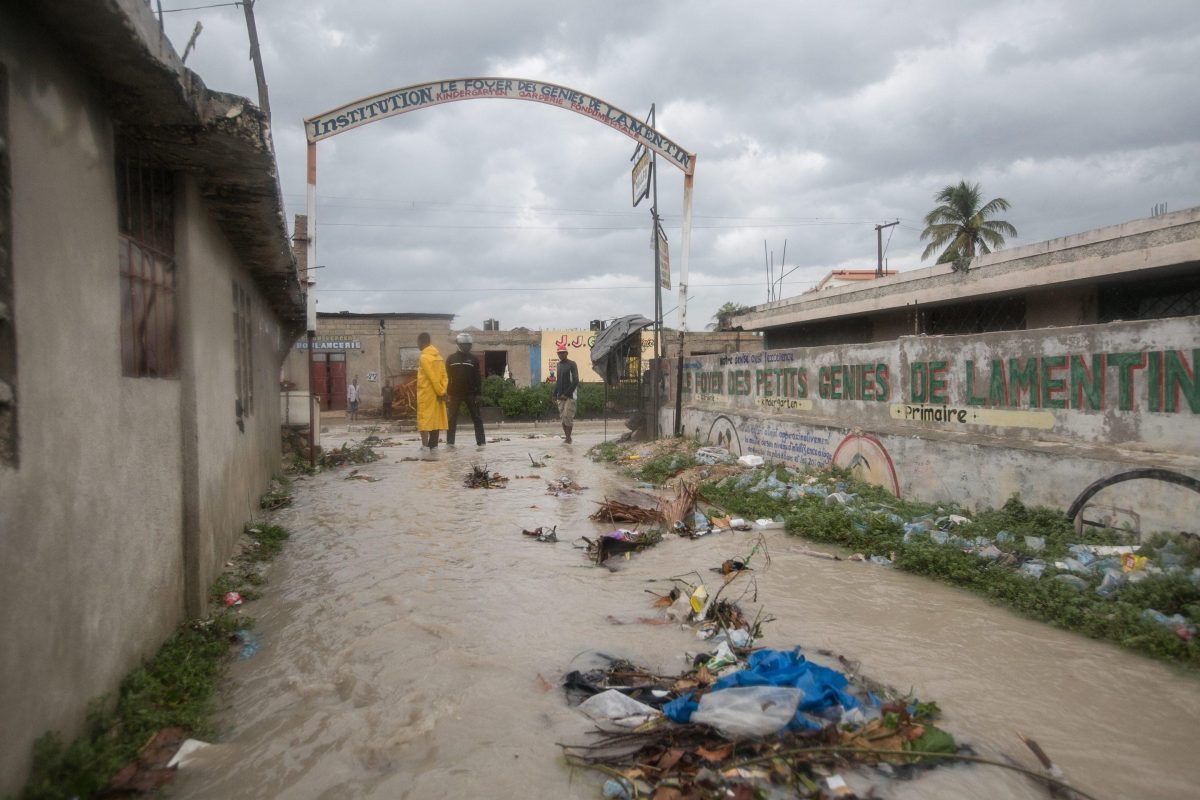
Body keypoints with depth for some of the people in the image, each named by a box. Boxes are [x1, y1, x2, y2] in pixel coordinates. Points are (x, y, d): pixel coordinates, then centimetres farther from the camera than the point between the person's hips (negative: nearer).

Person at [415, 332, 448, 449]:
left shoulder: (423, 357, -12)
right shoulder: (438, 356, 12)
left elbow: (433, 377, -18)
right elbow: (444, 375, 6)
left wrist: (440, 392, -13)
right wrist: (442, 391, 0)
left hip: (426, 394, -8)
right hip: (436, 394, 8)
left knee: (423, 420, -6)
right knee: (435, 419, 9)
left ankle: (425, 446, -14)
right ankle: (433, 446, 12)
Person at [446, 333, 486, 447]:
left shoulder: (474, 359, 4)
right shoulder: (451, 359, 3)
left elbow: (477, 378, 3)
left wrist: (478, 393, -3)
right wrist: (447, 393, -2)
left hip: (470, 393, 0)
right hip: (454, 393, 0)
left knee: (477, 418, -1)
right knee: (451, 419, 5)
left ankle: (481, 442, 2)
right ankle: (450, 442, 12)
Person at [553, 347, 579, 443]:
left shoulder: (572, 364, -5)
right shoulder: (559, 364, 15)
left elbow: (575, 381, -10)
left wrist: (566, 394, -15)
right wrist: (555, 394, 12)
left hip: (570, 396, -6)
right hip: (560, 397, 7)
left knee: (568, 417, -11)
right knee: (562, 417, 5)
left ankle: (568, 438, -7)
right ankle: (567, 438, 11)